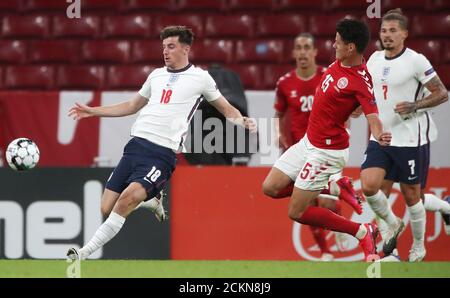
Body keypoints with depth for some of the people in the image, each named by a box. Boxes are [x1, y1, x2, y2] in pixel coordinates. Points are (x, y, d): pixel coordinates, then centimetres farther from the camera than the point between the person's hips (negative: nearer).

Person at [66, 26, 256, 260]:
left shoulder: (200, 78, 7)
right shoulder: (156, 75, 20)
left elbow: (227, 109, 15)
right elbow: (132, 106, 32)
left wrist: (243, 122, -7)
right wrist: (91, 111, 29)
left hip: (162, 153, -6)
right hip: (136, 144, 6)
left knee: (127, 198, -28)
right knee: (107, 209, -3)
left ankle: (83, 254, -26)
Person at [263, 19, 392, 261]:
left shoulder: (360, 82, -25)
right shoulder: (339, 63, -1)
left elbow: (372, 115, -35)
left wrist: (380, 136, -52)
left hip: (325, 152, -9)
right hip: (308, 142, 9)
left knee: (297, 213, -5)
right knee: (270, 188, 10)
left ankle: (363, 232, 7)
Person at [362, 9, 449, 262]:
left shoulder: (416, 60, -11)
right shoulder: (375, 59, 7)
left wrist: (414, 106, -22)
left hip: (411, 140, -5)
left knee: (411, 195, 4)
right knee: (369, 185, -12)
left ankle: (419, 246, 25)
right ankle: (393, 225, 15)